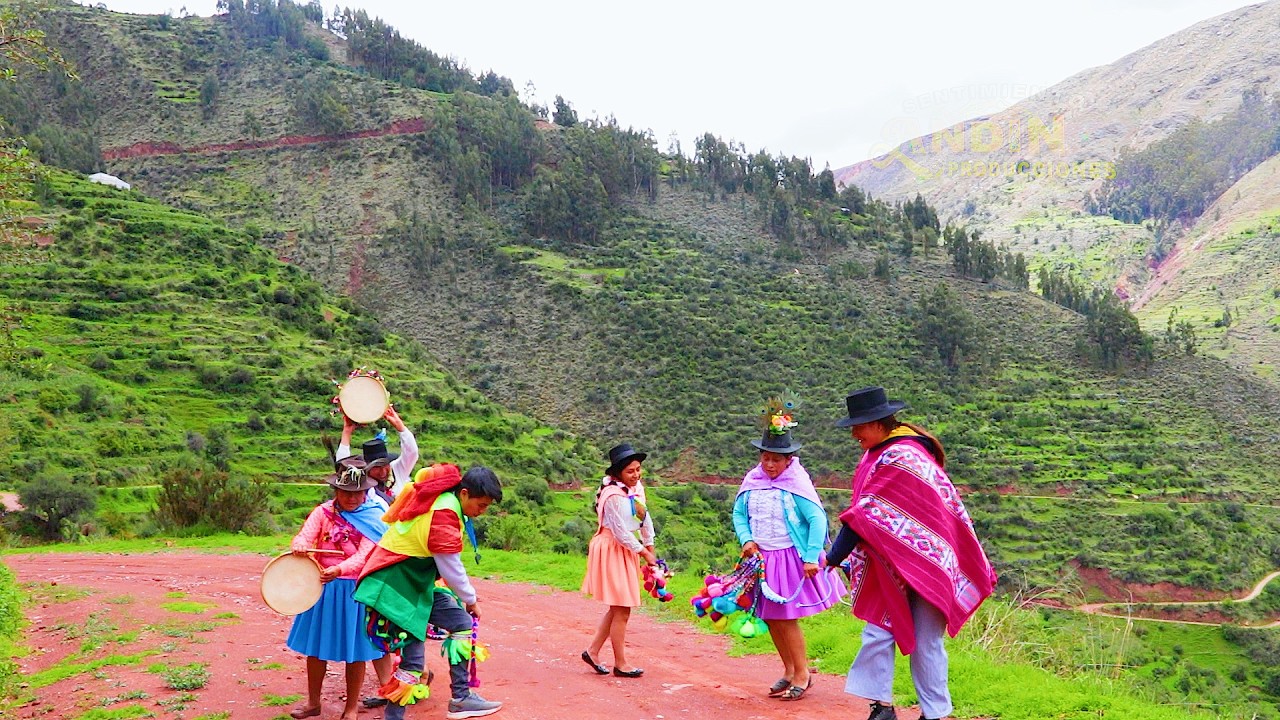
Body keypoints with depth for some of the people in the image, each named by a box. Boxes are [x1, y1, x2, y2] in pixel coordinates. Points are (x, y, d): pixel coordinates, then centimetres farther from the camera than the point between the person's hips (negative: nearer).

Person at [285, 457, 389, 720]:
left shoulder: (373, 518, -8)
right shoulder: (323, 512, 0)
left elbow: (364, 554, -19)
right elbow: (304, 536, -14)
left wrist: (339, 570, -38)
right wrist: (299, 546, -40)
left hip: (355, 589, -3)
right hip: (323, 587, 3)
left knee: (355, 651, 5)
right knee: (316, 646, 13)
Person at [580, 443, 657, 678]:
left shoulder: (637, 487, 3)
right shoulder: (613, 495, -23)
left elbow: (645, 519, 11)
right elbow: (621, 533, -20)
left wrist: (651, 549, 11)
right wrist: (644, 553, -12)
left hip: (627, 550, 9)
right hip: (611, 551, -9)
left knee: (618, 608, 15)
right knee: (621, 610, -1)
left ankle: (593, 651, 24)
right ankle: (620, 664, 10)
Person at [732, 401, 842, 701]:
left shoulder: (797, 483, -13)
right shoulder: (752, 481, 2)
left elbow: (817, 519, -16)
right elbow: (738, 514, 12)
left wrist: (811, 557, -20)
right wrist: (746, 539, -6)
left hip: (791, 558, -6)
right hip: (762, 560, 6)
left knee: (785, 618, -2)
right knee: (770, 618, 11)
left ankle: (802, 673, 16)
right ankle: (789, 671, 28)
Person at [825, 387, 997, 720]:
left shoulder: (900, 458, -23)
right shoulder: (880, 451, 6)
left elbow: (867, 514, -24)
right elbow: (864, 510, 11)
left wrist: (835, 557, -21)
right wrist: (843, 555, 5)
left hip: (921, 563, -8)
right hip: (889, 563, 8)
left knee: (925, 642, 3)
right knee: (878, 633, 5)